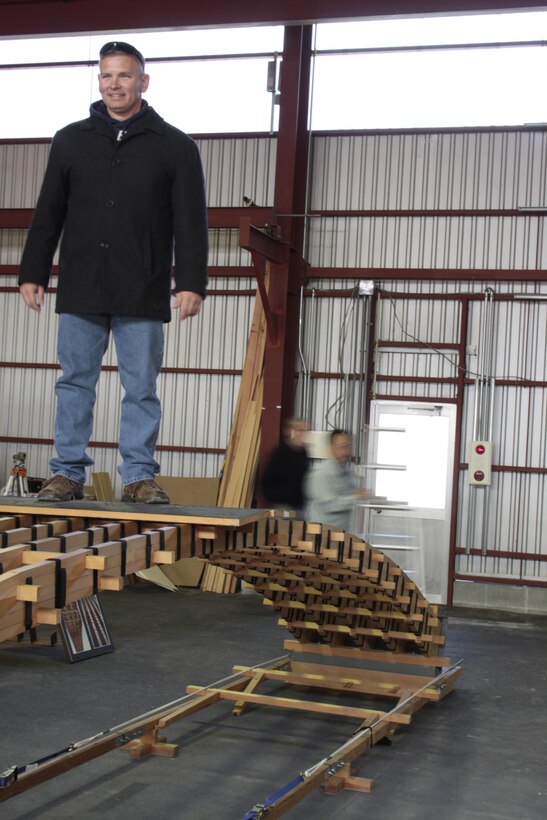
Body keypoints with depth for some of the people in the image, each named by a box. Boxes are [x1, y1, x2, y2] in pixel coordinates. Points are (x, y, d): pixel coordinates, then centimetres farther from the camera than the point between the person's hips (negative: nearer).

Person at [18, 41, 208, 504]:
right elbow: (47, 216, 13)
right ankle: (69, 474, 11)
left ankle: (139, 477, 8)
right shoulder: (71, 141, 12)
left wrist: (191, 283, -8)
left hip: (143, 295, -2)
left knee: (141, 389, 1)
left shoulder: (175, 147, 5)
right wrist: (32, 274, 6)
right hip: (80, 292, 2)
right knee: (75, 384, 4)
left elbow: (192, 223, 1)